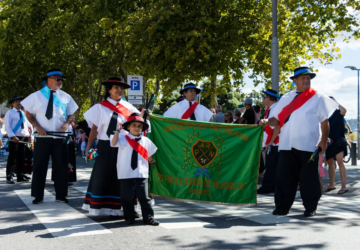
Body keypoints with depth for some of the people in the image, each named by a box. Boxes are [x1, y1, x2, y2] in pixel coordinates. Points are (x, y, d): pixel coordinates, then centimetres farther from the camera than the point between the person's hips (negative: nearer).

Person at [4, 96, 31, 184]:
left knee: (21, 158, 9)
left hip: (23, 138, 7)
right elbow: (7, 126, -10)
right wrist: (13, 136, -20)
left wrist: (27, 134, 6)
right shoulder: (10, 113, -3)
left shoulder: (23, 113, 18)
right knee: (12, 158, -6)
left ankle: (20, 176, 15)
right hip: (14, 138, -6)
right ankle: (9, 177, -3)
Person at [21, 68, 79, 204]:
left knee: (61, 166, 4)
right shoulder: (37, 96, 0)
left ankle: (61, 195, 13)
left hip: (60, 137, 2)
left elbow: (72, 114, 13)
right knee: (39, 166, 1)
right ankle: (38, 196, 10)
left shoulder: (65, 97, 7)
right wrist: (37, 127, -12)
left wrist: (67, 123, -9)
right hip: (42, 137, -2)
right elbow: (29, 114, 3)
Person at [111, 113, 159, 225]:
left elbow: (149, 156, 21)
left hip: (141, 173, 1)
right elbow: (114, 143, -19)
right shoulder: (123, 138, 0)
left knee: (144, 196, 0)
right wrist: (118, 130, -23)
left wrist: (151, 160, 8)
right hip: (125, 173, -1)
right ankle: (129, 217, 17)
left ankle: (148, 217, 6)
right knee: (127, 197, 6)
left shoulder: (146, 141, 9)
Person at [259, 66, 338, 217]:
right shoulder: (286, 98, 13)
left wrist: (324, 141, -9)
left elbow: (324, 121, 0)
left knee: (309, 178, 2)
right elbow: (277, 119, 13)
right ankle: (282, 207, 10)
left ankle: (310, 208, 14)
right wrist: (267, 122, -8)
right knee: (284, 176, 2)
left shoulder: (318, 98, 3)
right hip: (287, 145, 3)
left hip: (308, 145, -3)